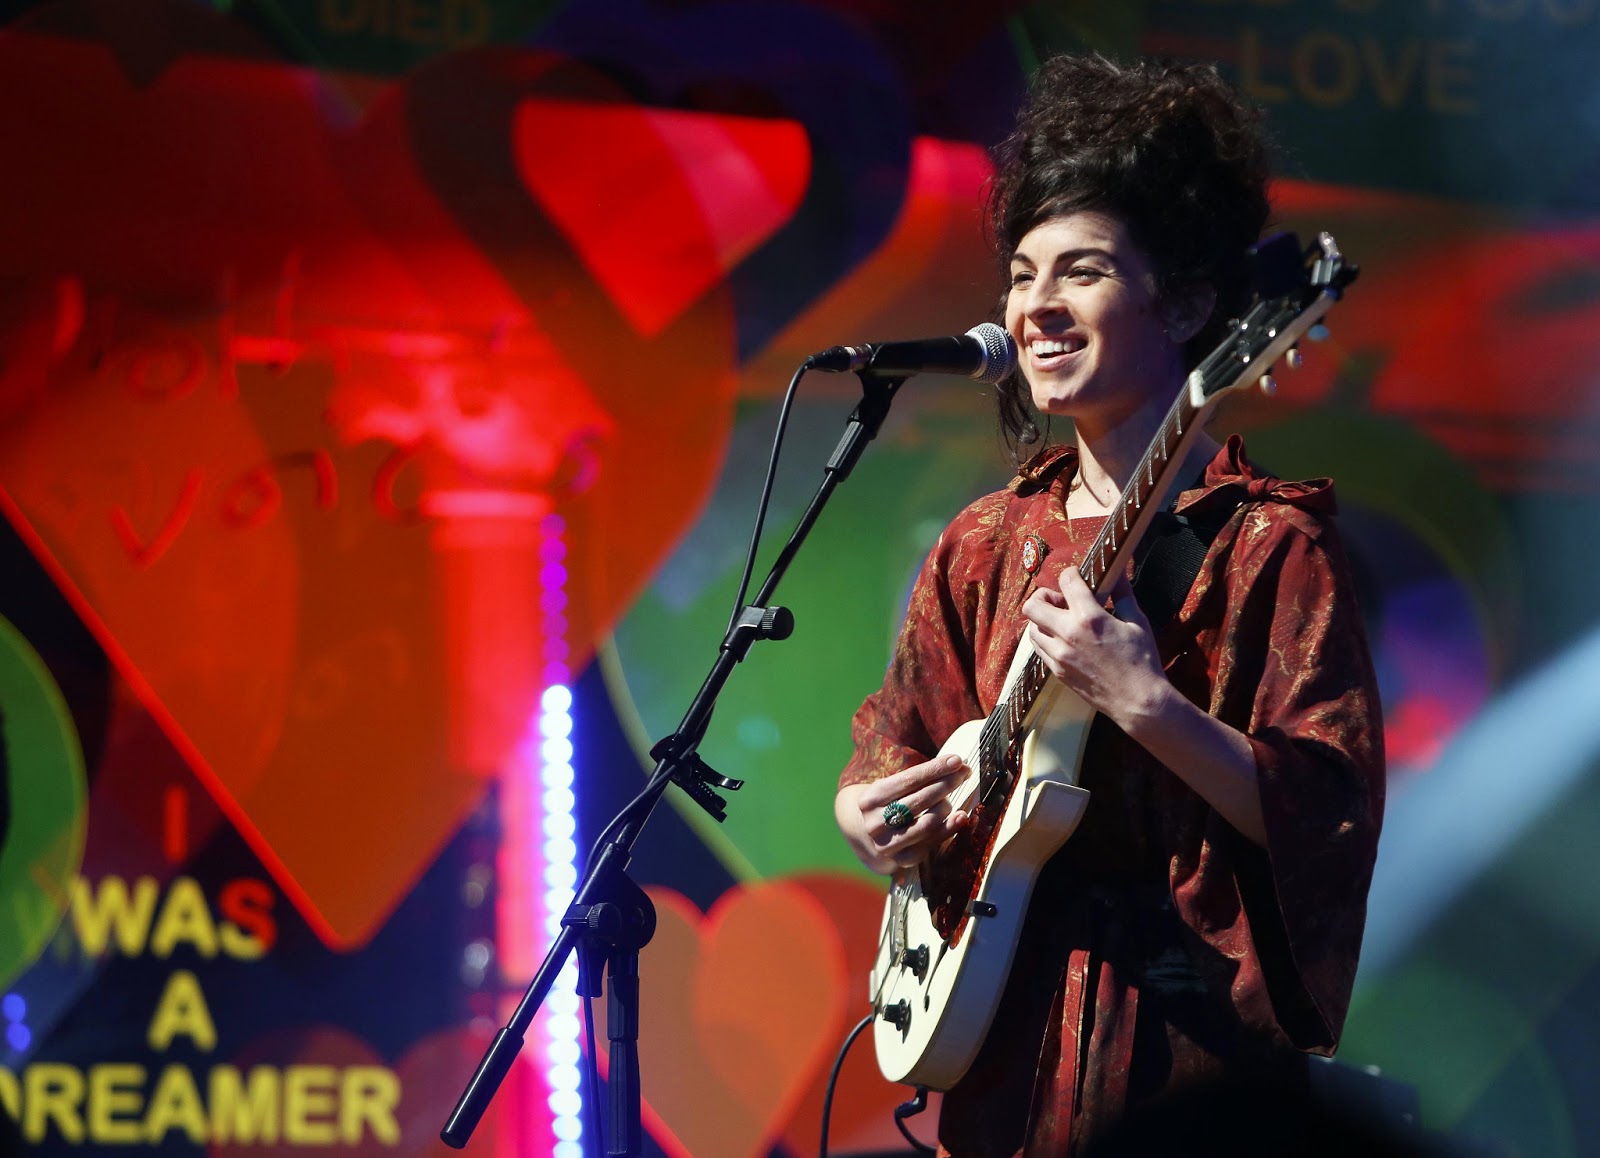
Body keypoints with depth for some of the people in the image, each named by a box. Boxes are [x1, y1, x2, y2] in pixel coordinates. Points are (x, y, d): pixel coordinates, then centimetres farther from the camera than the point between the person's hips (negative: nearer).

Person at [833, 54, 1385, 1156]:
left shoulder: (1268, 542, -8)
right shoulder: (986, 545, 11)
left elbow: (1331, 819, -16)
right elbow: (885, 761, 19)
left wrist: (1145, 703, -27)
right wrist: (876, 816, -2)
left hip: (1187, 1053, -6)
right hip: (999, 1050, 6)